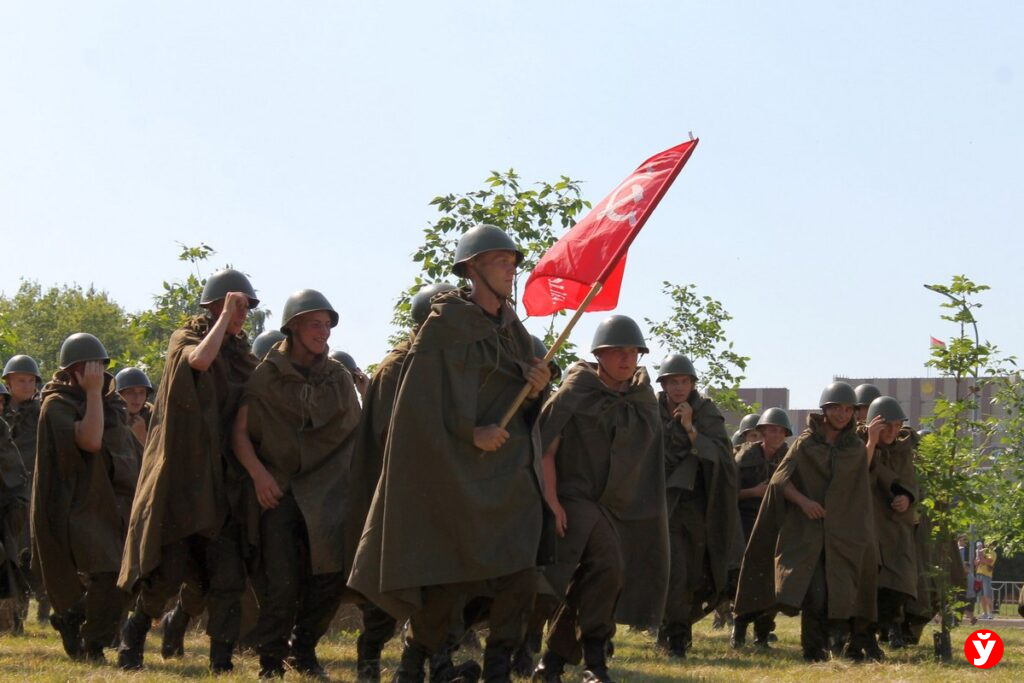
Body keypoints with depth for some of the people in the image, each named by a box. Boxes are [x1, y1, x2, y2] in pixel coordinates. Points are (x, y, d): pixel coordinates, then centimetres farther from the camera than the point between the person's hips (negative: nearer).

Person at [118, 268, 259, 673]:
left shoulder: (241, 352, 16)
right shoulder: (186, 338, 2)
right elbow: (200, 359, -24)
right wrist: (224, 317, -14)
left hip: (224, 477, 4)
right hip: (182, 470, -4)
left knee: (228, 574, -5)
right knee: (169, 569, -4)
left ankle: (221, 660, -2)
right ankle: (134, 635, 17)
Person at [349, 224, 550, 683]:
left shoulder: (512, 328, 15)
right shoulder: (446, 323, -5)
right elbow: (423, 397, -12)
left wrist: (537, 388, -2)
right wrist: (470, 433, -18)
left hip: (511, 471, 6)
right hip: (459, 470, -6)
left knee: (521, 571, -5)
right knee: (453, 575, -5)